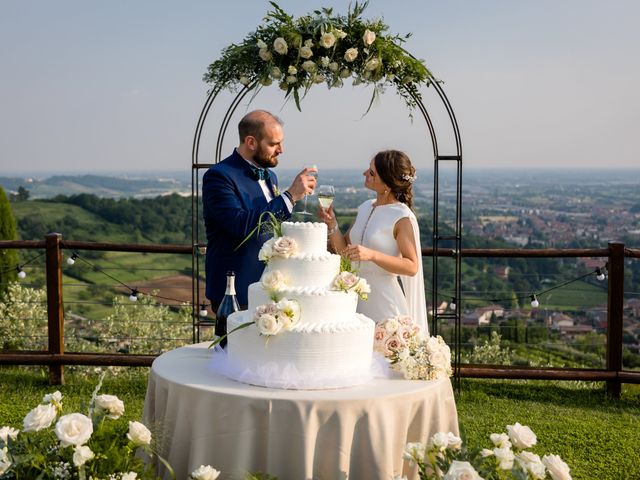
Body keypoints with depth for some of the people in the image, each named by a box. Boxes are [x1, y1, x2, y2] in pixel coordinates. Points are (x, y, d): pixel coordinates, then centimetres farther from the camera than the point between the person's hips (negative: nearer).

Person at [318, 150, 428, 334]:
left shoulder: (402, 217, -12)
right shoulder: (365, 208, 8)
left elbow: (412, 267, -15)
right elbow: (344, 250, 12)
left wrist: (371, 255, -26)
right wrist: (332, 225, -5)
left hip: (384, 301, -6)